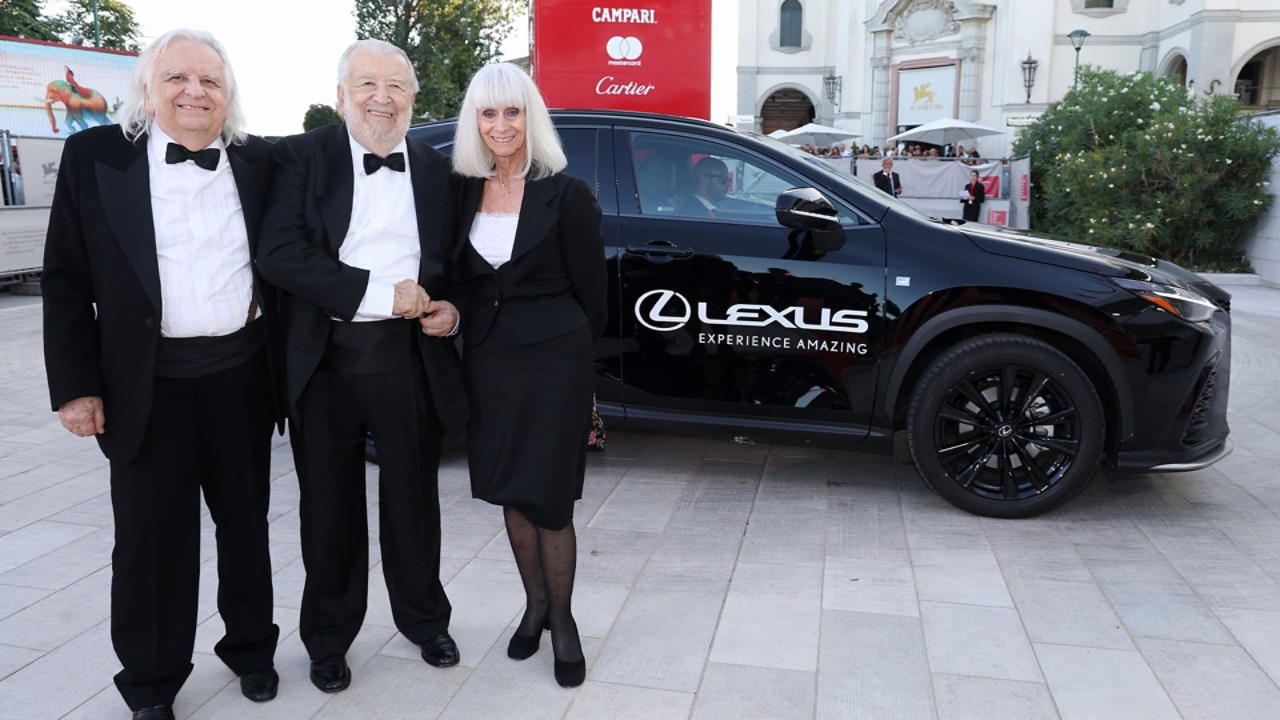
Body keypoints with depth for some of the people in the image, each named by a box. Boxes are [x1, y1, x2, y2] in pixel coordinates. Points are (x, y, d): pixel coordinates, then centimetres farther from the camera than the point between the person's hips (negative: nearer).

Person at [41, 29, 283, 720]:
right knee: (151, 539, 8)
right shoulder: (94, 157, -2)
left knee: (246, 524, 16)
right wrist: (76, 385, -6)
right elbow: (66, 282, -1)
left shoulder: (259, 162, 3)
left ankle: (250, 647, 36)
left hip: (242, 376, 2)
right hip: (146, 384, -1)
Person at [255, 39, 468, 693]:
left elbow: (451, 263, 16)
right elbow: (278, 252, -14)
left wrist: (449, 307, -5)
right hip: (325, 358, -1)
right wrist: (379, 292, -19)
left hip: (410, 355, 2)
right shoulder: (302, 157, -2)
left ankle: (424, 620, 36)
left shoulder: (436, 170, 8)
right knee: (331, 508, 12)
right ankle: (329, 639, 32)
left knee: (413, 499, 15)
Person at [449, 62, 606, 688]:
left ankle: (561, 620, 20)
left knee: (549, 498, 0)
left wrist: (565, 348, 6)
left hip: (553, 361, -4)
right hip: (488, 359, 5)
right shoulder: (465, 192, 5)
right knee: (511, 493, 13)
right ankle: (534, 604, 32)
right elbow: (463, 276, 13)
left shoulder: (566, 195, -8)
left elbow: (591, 291, -2)